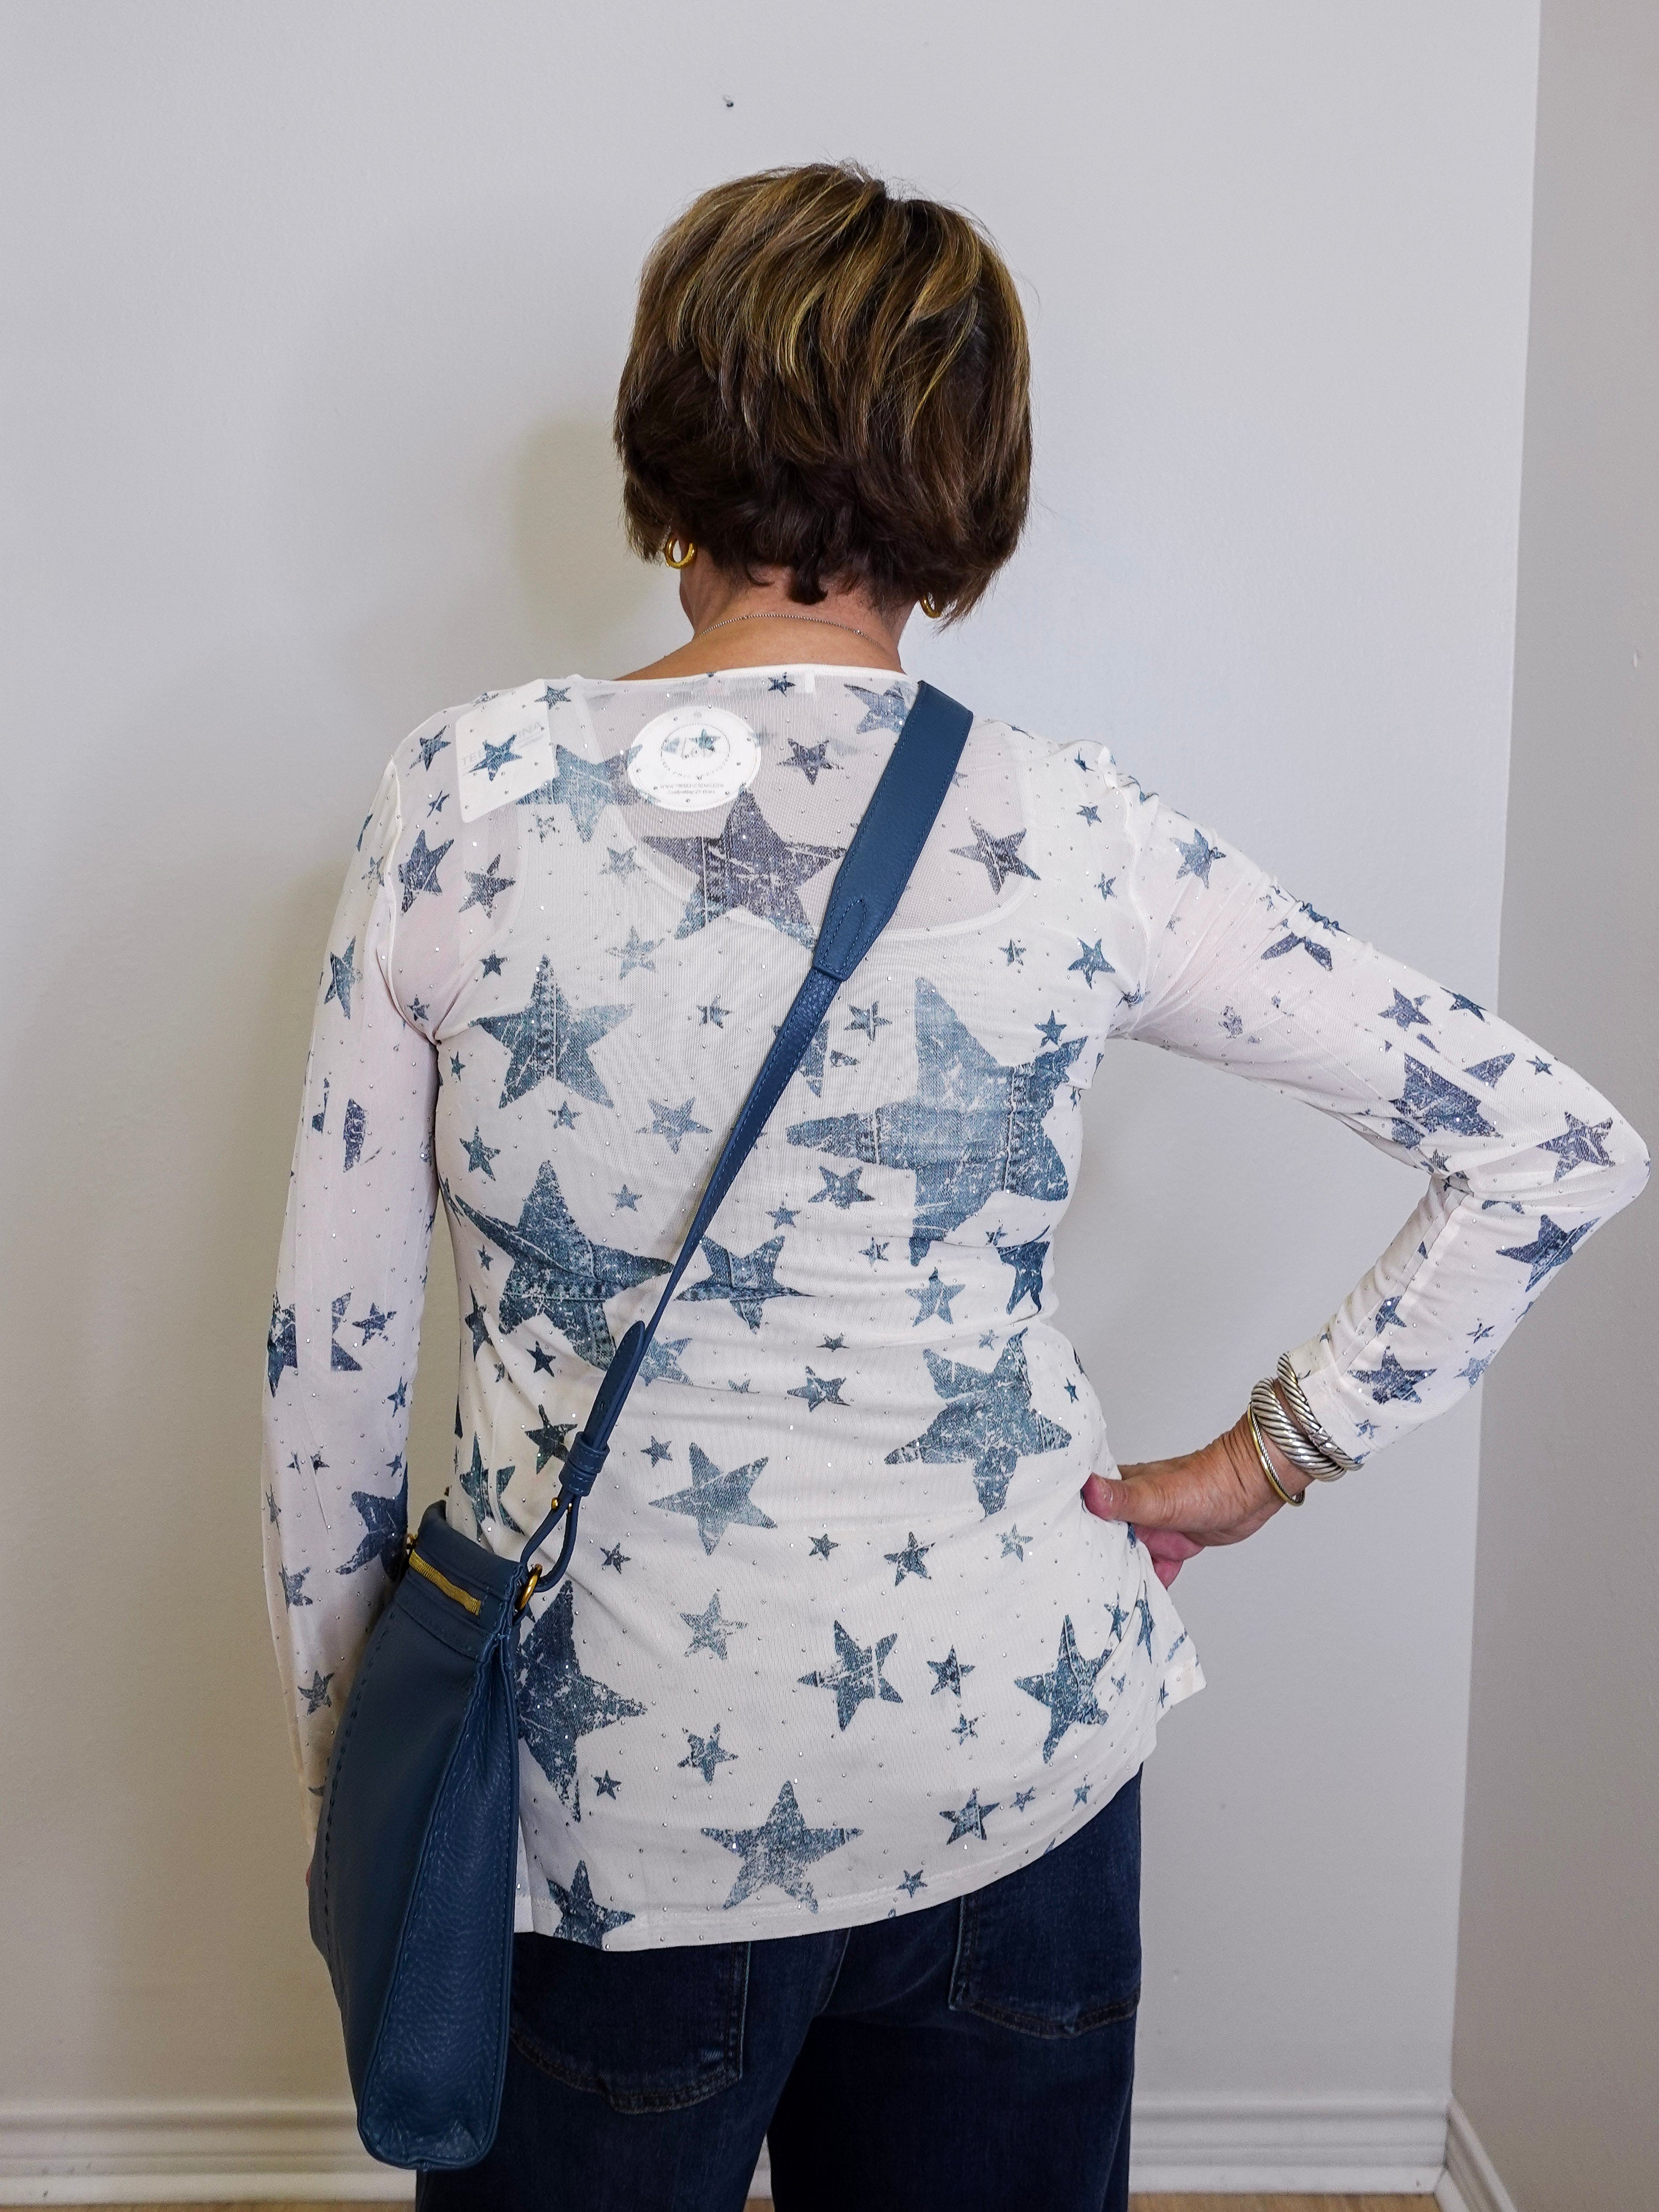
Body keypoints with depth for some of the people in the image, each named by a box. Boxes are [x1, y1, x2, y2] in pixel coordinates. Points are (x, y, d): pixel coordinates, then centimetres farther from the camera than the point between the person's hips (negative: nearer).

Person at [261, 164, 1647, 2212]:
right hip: (1019, 1748, 1)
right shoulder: (1073, 835, -11)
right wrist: (1269, 1455, 1)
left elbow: (333, 1335, -6)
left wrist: (341, 1729, 8)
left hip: (611, 1782, -1)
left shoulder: (465, 791, -12)